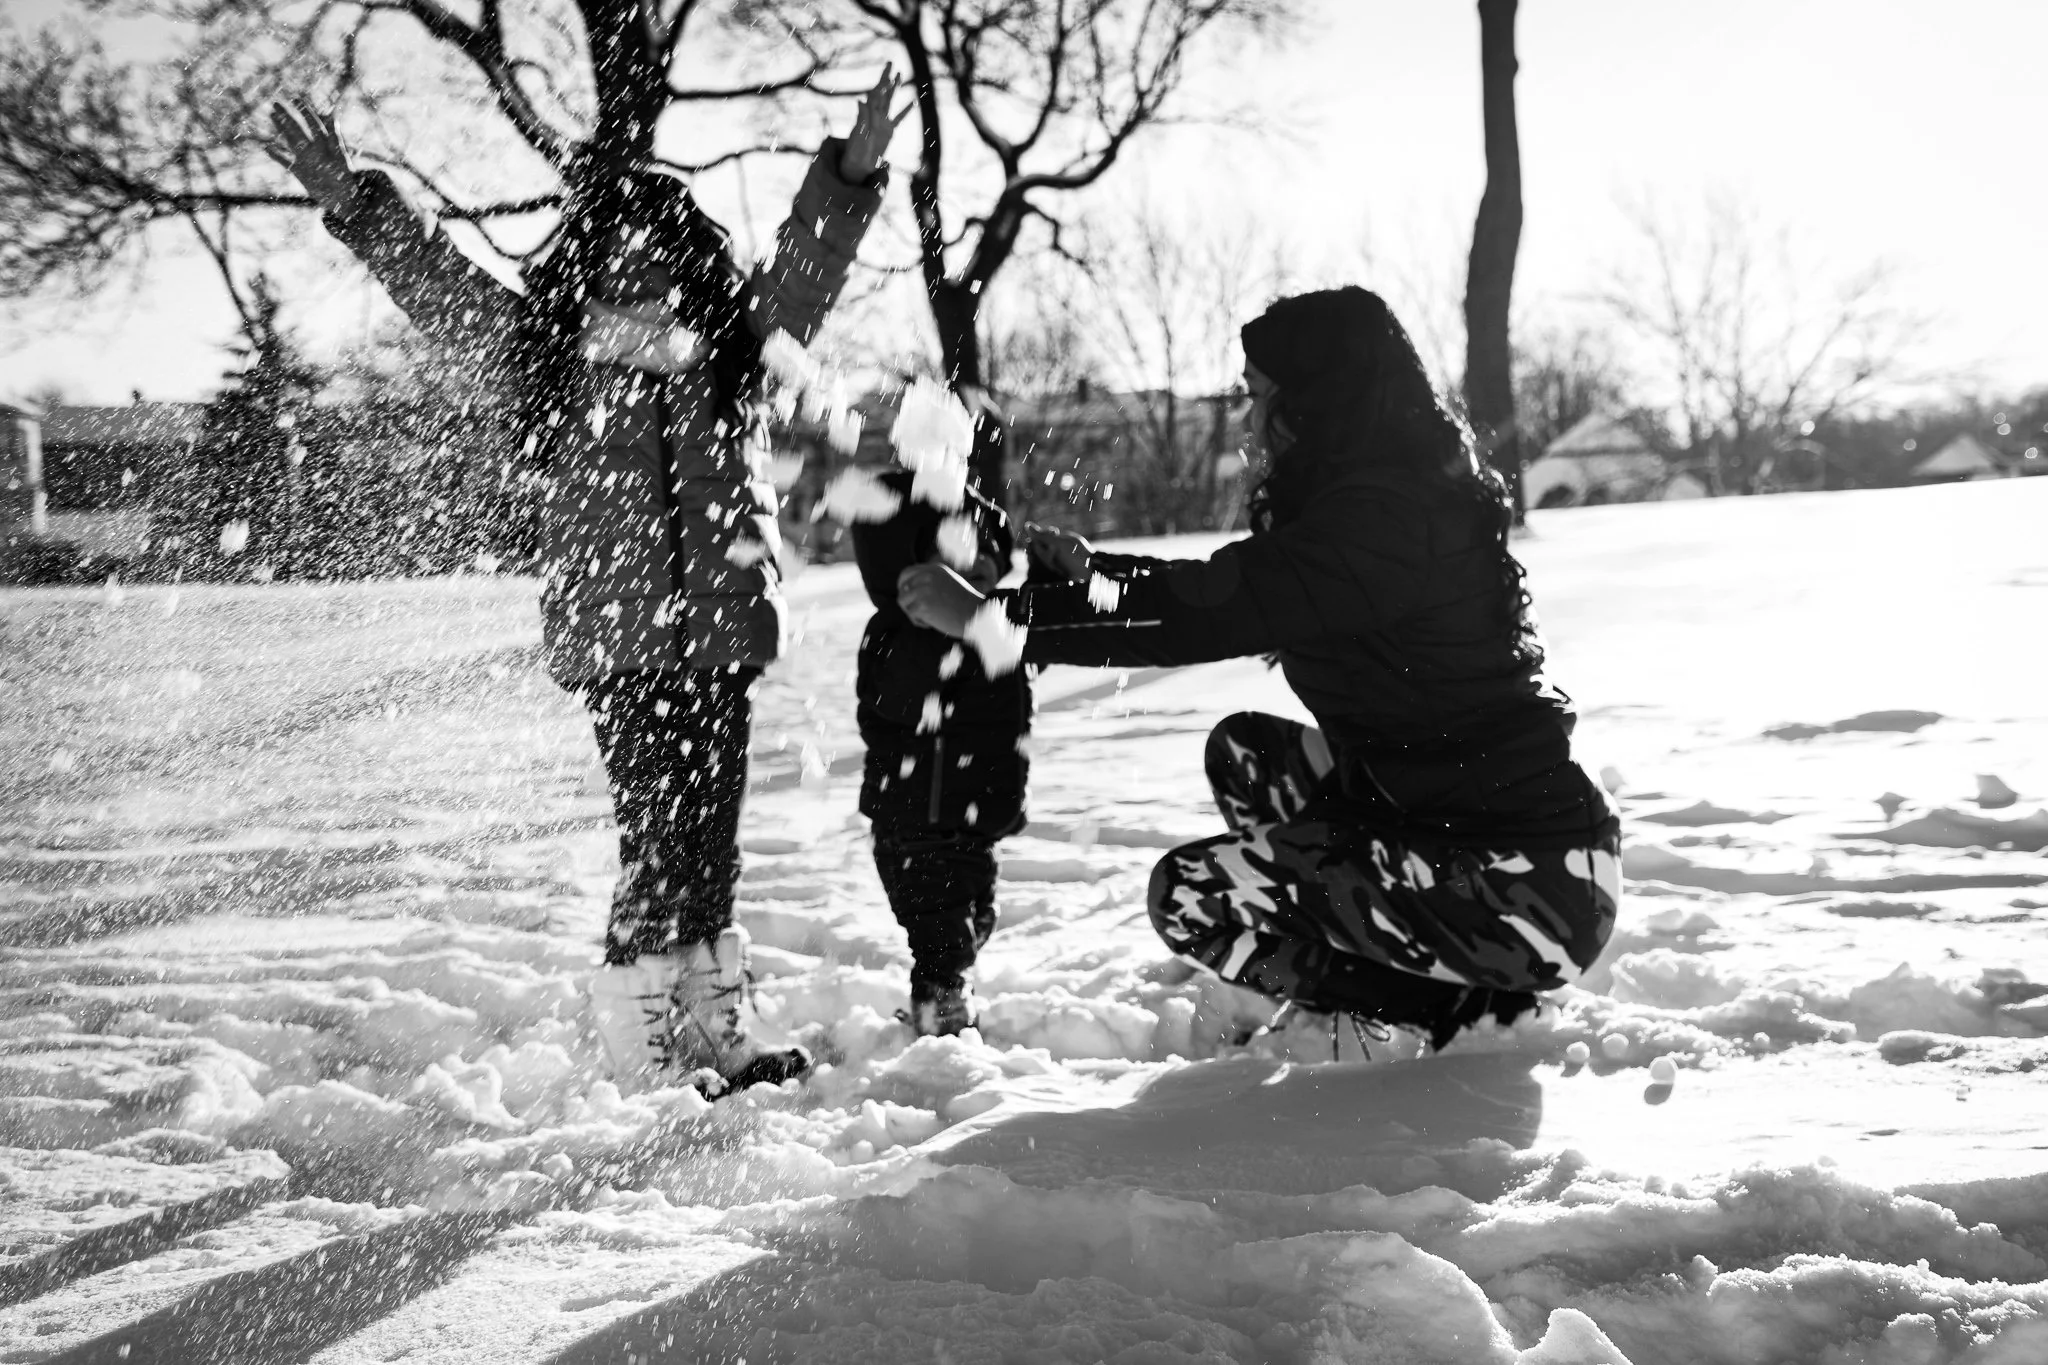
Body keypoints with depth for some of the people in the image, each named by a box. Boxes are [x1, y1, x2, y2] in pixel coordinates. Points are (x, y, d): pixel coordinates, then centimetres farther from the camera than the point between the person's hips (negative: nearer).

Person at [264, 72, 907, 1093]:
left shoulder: (727, 338, 8)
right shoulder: (552, 348, 3)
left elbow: (801, 270, -3)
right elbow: (439, 288, 0)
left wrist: (849, 177, -18)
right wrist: (353, 204, -10)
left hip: (722, 631, 3)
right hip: (615, 644, -3)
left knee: (708, 852, 12)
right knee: (659, 853, -6)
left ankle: (718, 1039, 25)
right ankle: (648, 1065, 5)